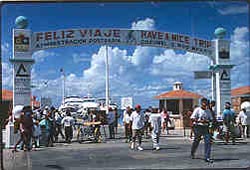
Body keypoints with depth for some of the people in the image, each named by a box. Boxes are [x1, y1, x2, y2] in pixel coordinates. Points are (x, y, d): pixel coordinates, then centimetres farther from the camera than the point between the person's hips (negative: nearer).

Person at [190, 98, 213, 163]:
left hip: (205, 127, 4)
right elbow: (192, 118, -11)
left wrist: (206, 121, -8)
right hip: (198, 127, -4)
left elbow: (211, 119, 13)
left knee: (208, 141, -8)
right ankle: (192, 153, 36)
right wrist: (200, 121, -21)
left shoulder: (208, 111, 10)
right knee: (196, 141, 10)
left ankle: (207, 157, -6)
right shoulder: (197, 110, -6)